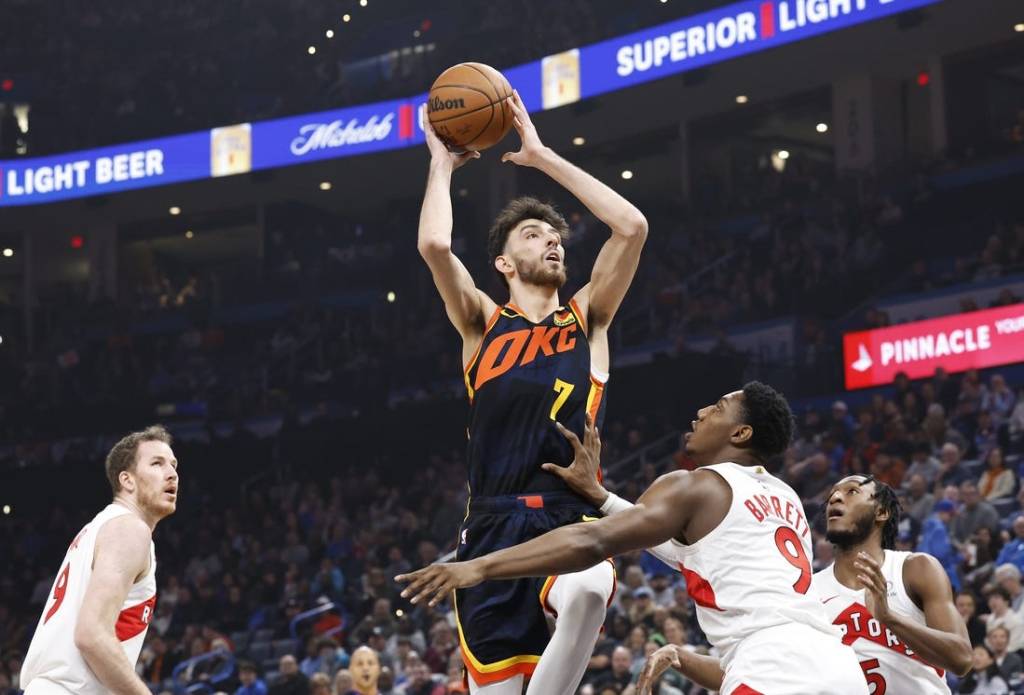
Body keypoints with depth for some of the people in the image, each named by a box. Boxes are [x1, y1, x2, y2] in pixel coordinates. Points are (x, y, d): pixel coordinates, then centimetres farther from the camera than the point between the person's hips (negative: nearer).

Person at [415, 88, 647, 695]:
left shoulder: (587, 319, 17)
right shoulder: (483, 324, 14)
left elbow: (633, 226, 5)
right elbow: (435, 245, -3)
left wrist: (542, 156, 10)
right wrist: (442, 163, 12)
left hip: (573, 519, 0)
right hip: (495, 525, 1)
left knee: (588, 593, -37)